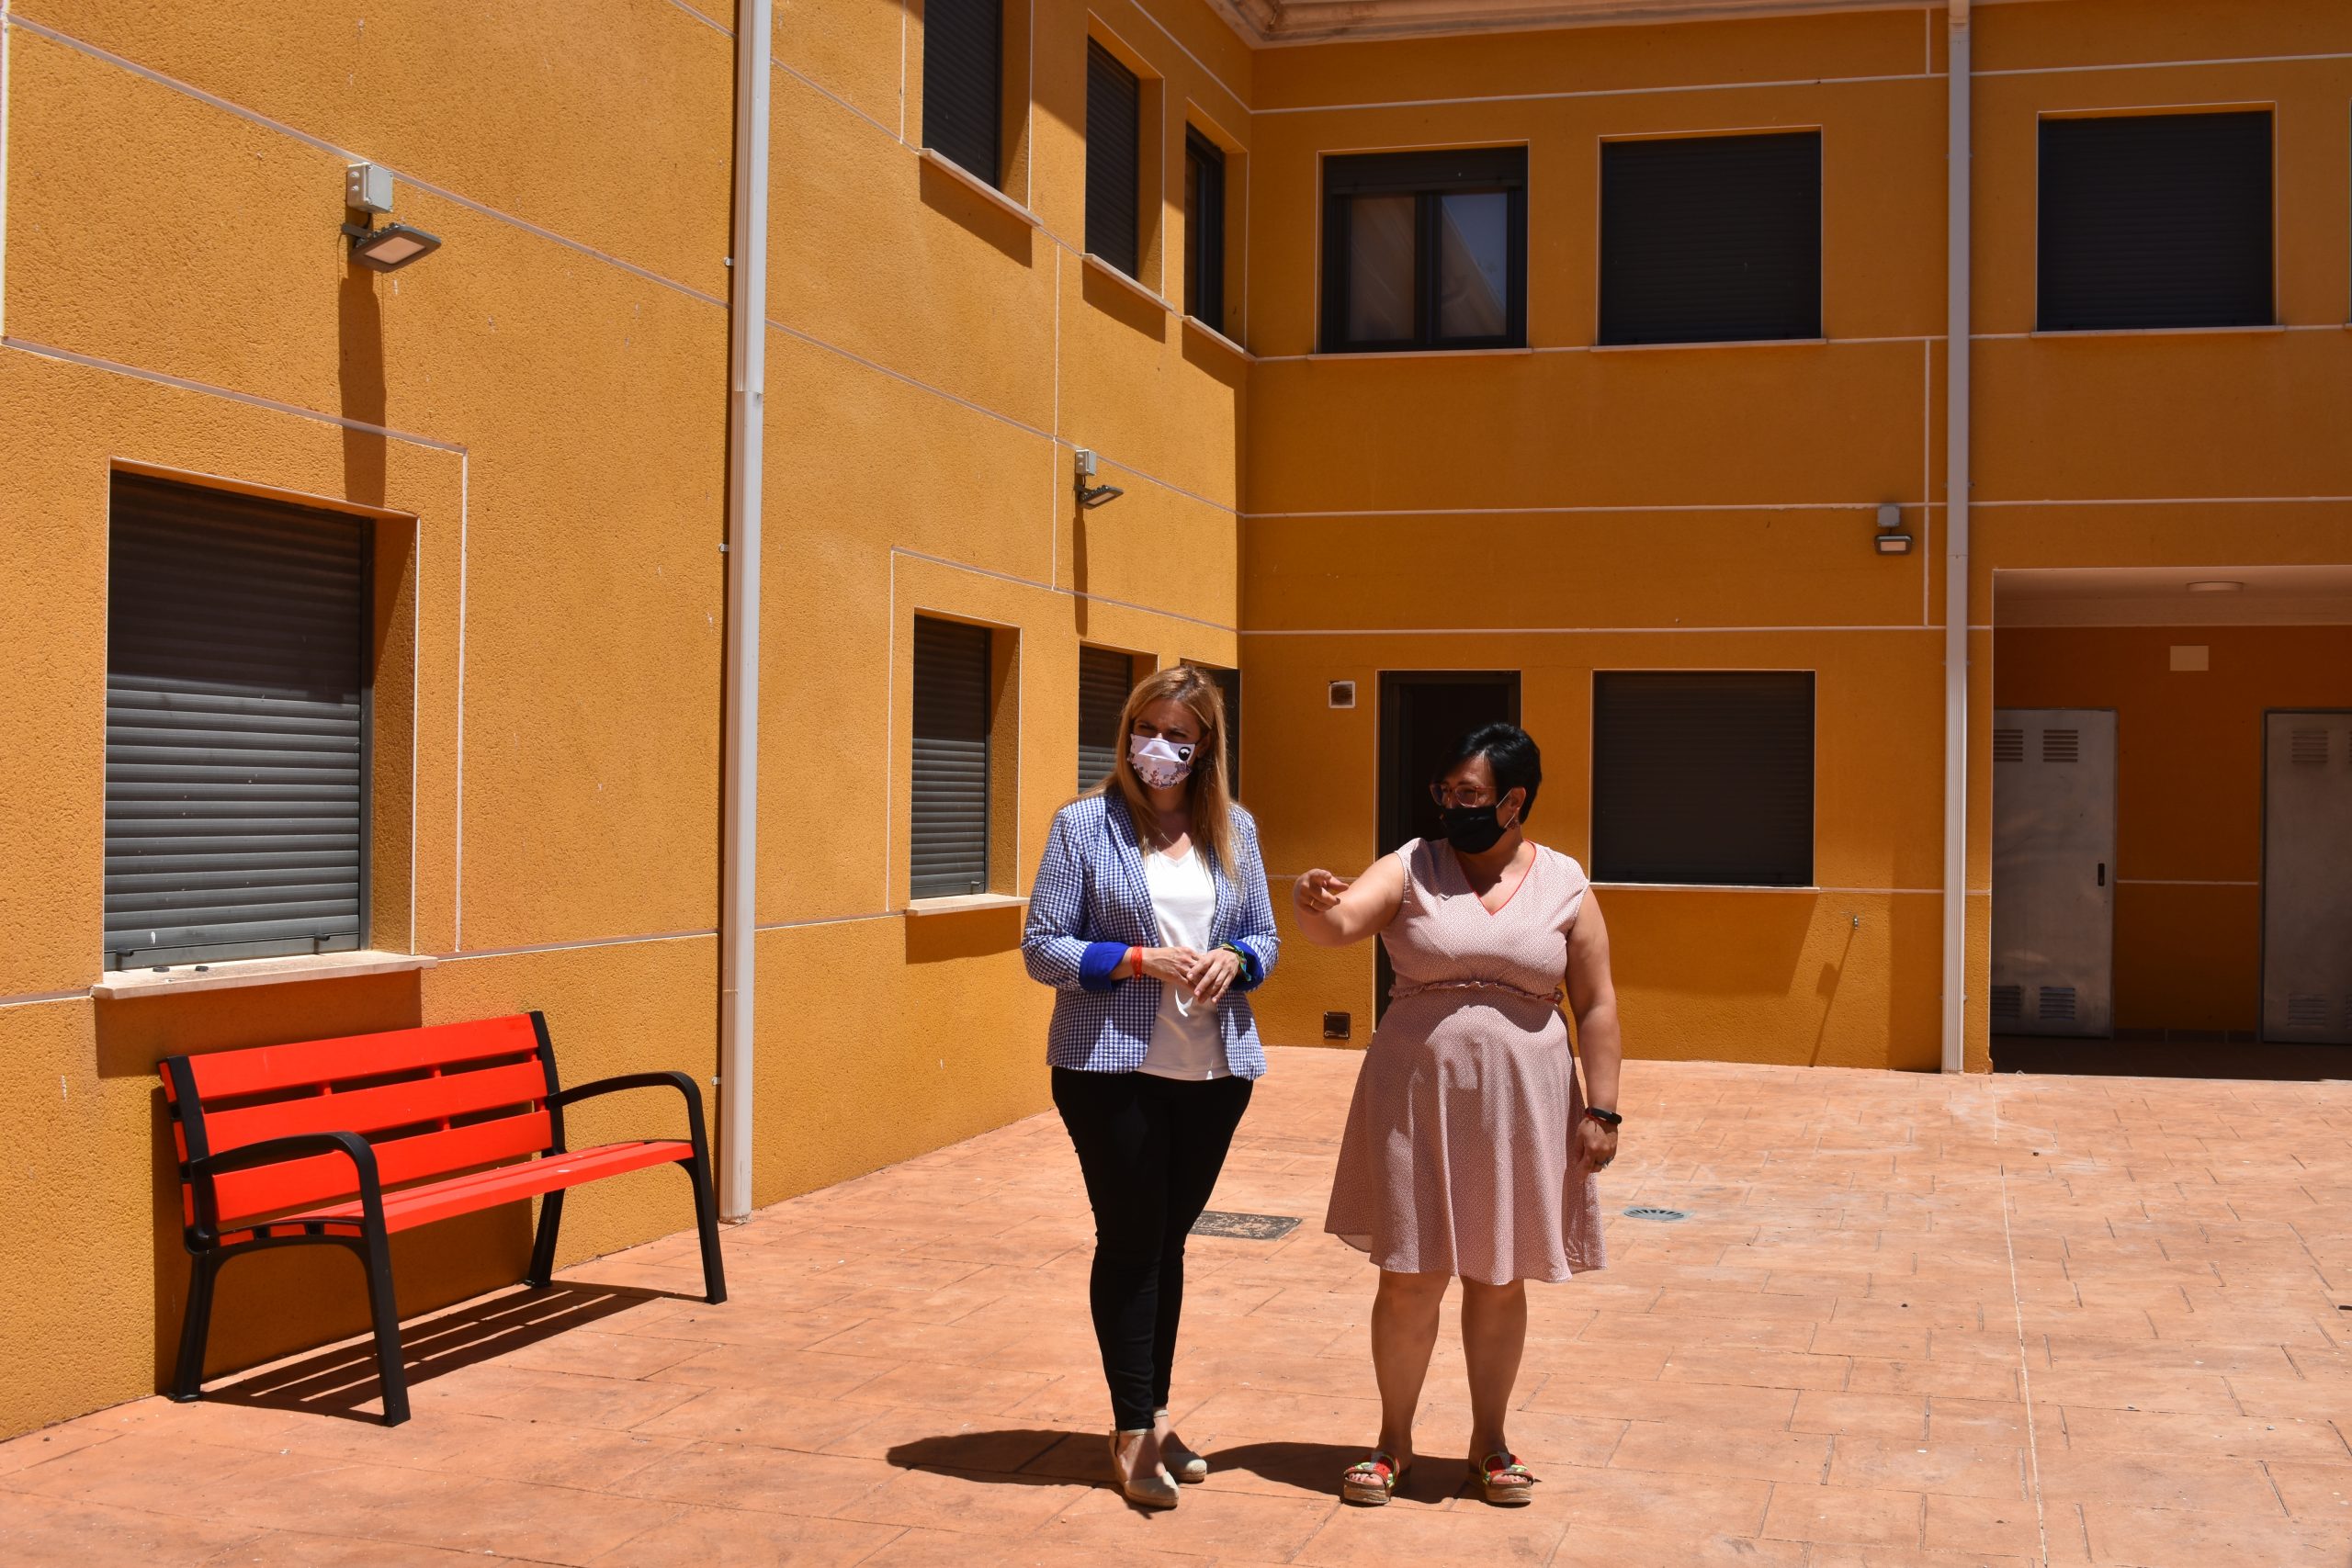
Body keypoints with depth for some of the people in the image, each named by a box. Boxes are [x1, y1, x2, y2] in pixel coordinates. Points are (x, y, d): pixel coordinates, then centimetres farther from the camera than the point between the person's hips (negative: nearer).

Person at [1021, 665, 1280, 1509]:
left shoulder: (1234, 829, 8)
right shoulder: (1084, 824, -4)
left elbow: (1265, 936, 14)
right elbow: (1042, 948, -6)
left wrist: (1233, 959, -9)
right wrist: (1139, 960, -19)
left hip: (1214, 1069, 4)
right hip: (1111, 1067, -4)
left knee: (1168, 1241, 14)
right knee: (1130, 1243, 1)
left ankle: (1153, 1415, 26)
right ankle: (1133, 1431, 11)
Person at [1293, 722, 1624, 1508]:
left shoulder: (1565, 884, 1)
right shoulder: (1412, 868, -1)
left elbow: (1596, 1004, 3)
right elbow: (1340, 923, -16)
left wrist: (1600, 1108, -2)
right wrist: (1315, 905, -39)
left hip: (1521, 1105, 1)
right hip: (1417, 1097, -1)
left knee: (1498, 1281, 11)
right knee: (1410, 1277, 4)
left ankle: (1489, 1441, 27)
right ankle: (1393, 1440, 21)